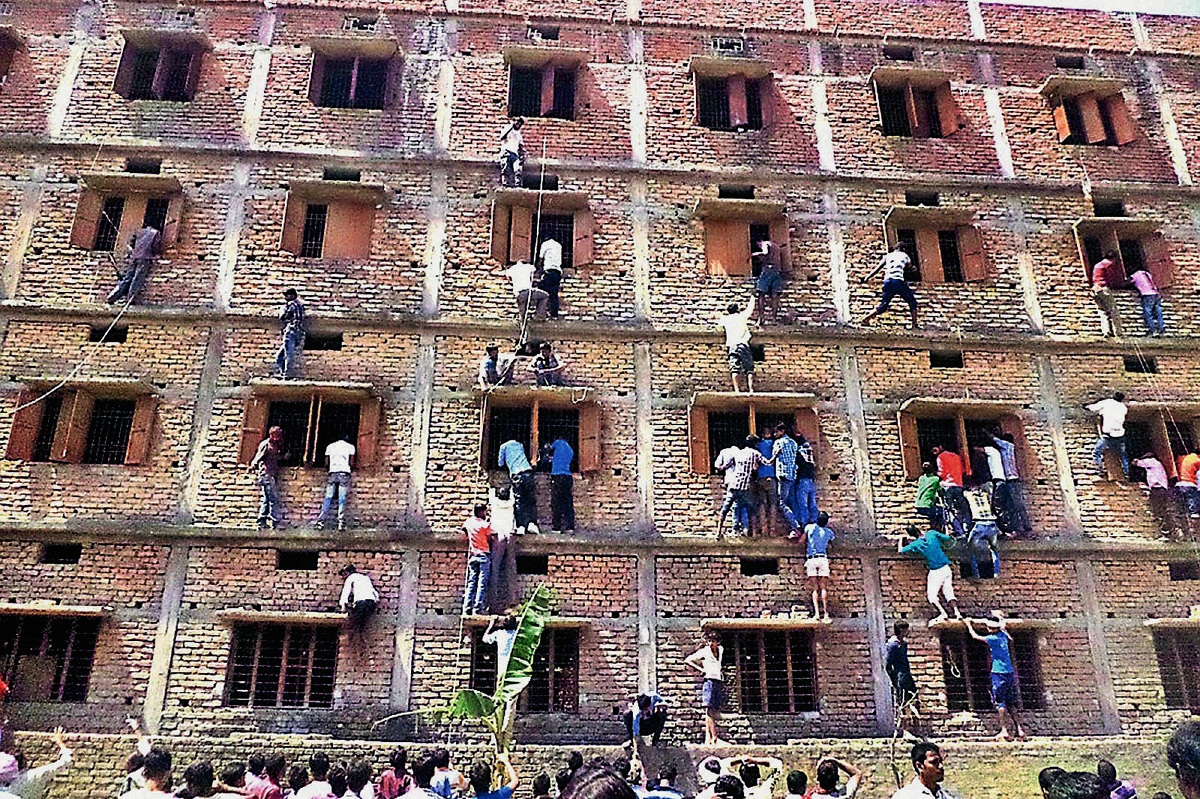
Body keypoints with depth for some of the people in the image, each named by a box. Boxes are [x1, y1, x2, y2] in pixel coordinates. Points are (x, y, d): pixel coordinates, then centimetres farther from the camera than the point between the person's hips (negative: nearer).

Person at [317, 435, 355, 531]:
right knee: (342, 500, -5)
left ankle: (321, 520, -6)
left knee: (328, 497, 3)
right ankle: (341, 523, -10)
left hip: (333, 473, 2)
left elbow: (326, 464, 14)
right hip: (344, 473, -2)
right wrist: (351, 466, 25)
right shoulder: (350, 447, 11)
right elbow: (351, 464, 4)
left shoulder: (330, 446, 18)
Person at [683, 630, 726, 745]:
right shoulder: (704, 651, 0)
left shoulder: (721, 650, 13)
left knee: (716, 710, 0)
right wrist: (701, 669, -4)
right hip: (709, 681, -5)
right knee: (709, 709, -13)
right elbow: (687, 660, 1)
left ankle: (707, 738, 1)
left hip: (719, 681, 5)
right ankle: (714, 738, -15)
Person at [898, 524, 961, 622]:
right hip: (946, 569, 5)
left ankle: (943, 613, -17)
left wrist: (901, 539, 17)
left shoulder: (915, 545, -11)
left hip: (935, 572, -5)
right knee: (949, 593, 11)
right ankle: (956, 612, -5)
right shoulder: (932, 533, -3)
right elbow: (949, 540, 3)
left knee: (931, 595, 1)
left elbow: (901, 551, 2)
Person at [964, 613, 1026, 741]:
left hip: (999, 673, -7)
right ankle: (1019, 730, 7)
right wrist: (1000, 616, 48)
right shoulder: (1004, 635, 7)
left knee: (1000, 703, -5)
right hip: (1010, 673, 7)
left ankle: (1005, 731, -8)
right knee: (1010, 703, 12)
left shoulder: (993, 638, -11)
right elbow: (1005, 624, 30)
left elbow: (975, 636, 0)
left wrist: (968, 624, 14)